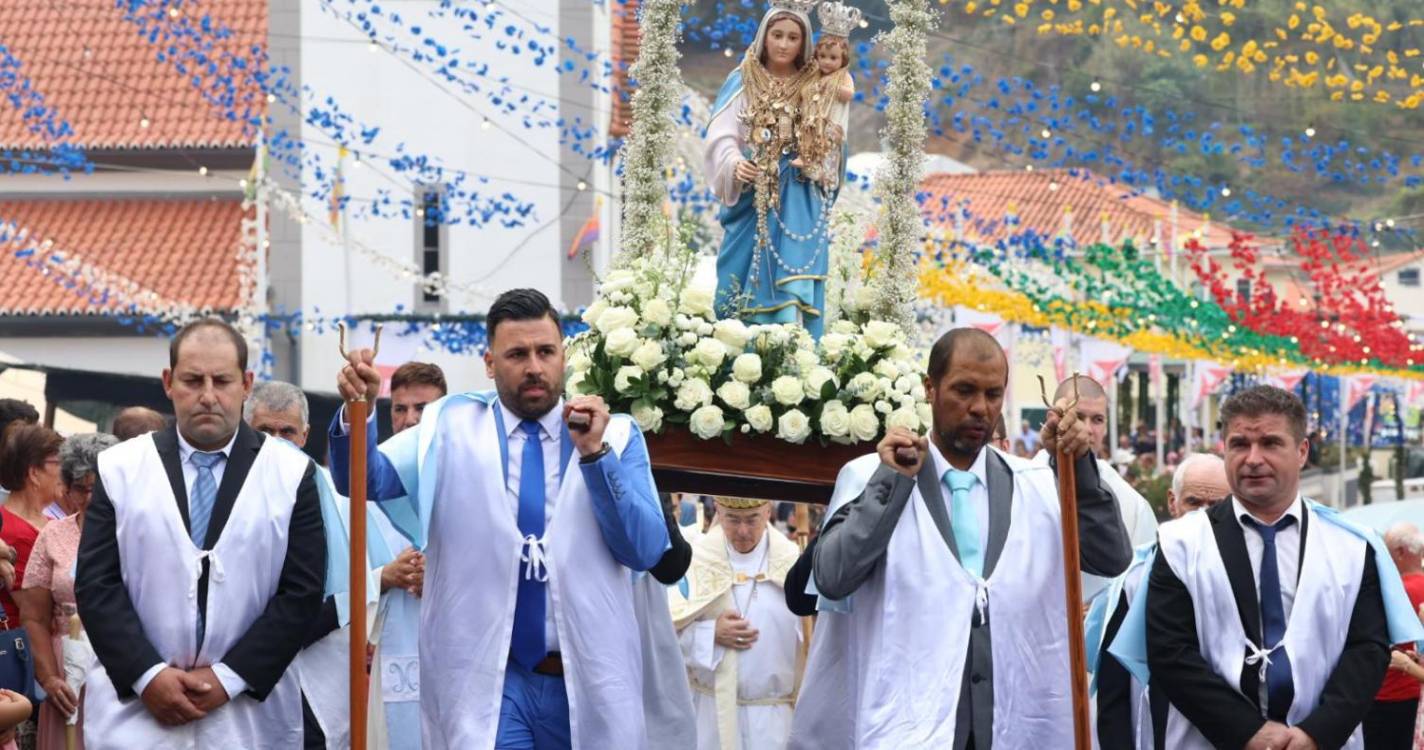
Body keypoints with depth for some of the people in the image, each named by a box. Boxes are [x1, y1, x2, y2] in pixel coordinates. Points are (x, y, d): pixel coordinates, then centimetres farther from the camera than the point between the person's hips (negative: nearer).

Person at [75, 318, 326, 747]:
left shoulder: (291, 474, 4)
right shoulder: (119, 468, 6)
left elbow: (303, 591, -1)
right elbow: (95, 584, 1)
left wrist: (229, 677, -9)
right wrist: (147, 675, -10)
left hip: (249, 716, 0)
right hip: (134, 708, 0)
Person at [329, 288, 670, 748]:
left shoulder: (616, 435, 5)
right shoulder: (452, 428, 6)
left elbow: (647, 551, -4)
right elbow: (366, 480, -6)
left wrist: (595, 454, -15)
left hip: (588, 683, 1)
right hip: (484, 679, -1)